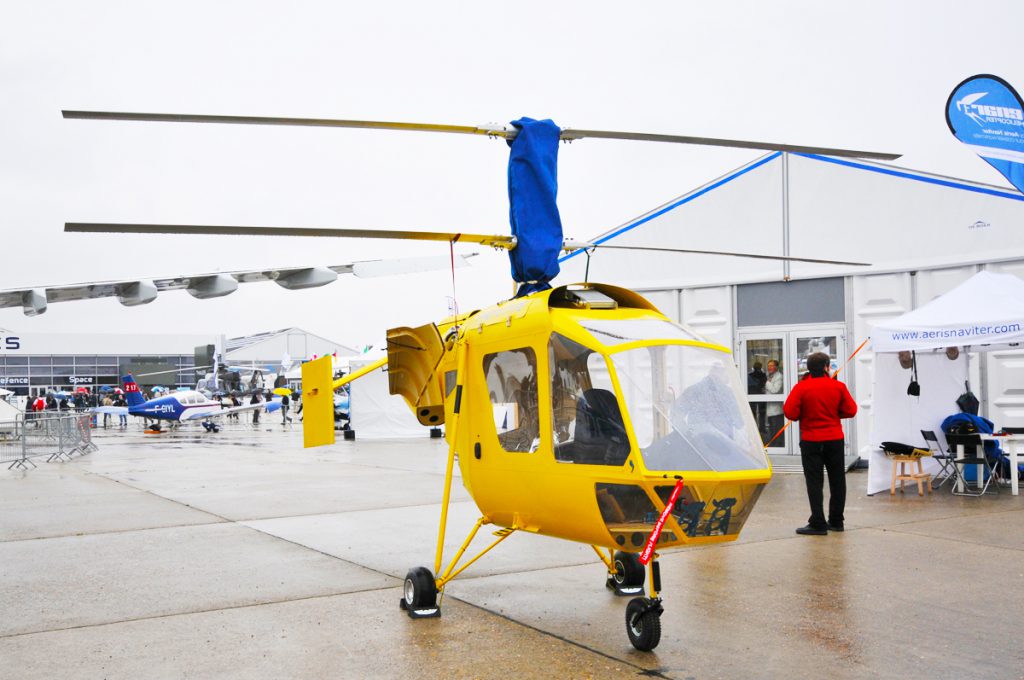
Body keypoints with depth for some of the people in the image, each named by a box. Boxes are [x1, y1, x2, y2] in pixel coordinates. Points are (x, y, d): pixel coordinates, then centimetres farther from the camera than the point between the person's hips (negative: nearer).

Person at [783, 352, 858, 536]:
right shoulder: (838, 386, -3)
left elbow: (790, 412, -14)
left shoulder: (801, 388, -10)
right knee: (837, 480, 14)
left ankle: (818, 524, -3)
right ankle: (836, 521, 20)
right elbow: (851, 410, -2)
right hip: (835, 439, 3)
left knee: (814, 481, 0)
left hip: (811, 441, -3)